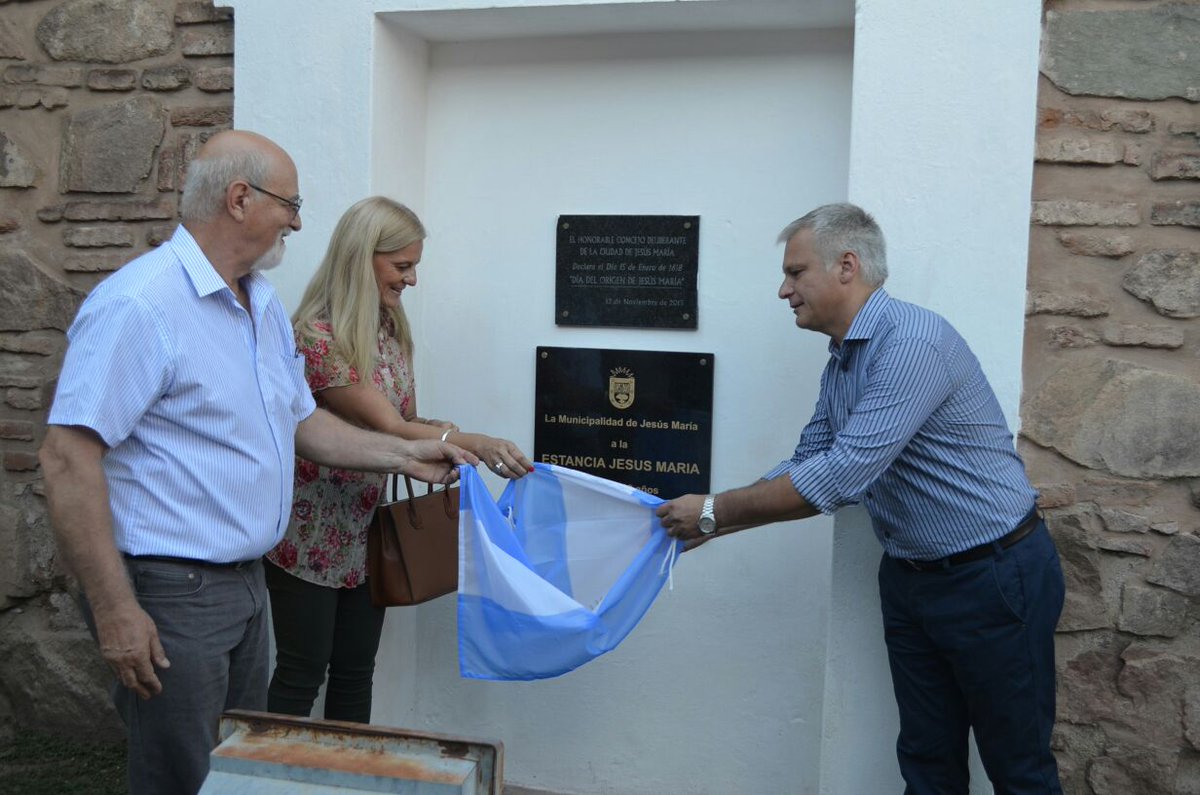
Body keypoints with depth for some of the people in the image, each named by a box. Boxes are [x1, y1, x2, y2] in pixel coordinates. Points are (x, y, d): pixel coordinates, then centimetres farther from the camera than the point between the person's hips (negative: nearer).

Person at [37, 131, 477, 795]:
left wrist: (404, 455, 10)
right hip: (169, 591, -9)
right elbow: (68, 458, -23)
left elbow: (298, 421, 19)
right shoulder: (138, 305, -19)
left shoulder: (265, 306, 11)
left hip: (245, 583, 9)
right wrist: (115, 611, -23)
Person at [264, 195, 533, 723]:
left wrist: (442, 438, -9)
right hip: (313, 536, -7)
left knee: (356, 674, 16)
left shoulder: (389, 325, 5)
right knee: (301, 678, 6)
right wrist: (476, 443, -35)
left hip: (368, 531, 7)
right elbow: (389, 428, -25)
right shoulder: (316, 337, -20)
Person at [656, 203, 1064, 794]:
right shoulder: (840, 363, 7)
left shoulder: (912, 340, -23)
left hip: (992, 575, -8)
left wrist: (717, 511, -20)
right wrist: (708, 524, 2)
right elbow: (808, 469, 12)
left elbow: (844, 475, -28)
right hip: (909, 578, 8)